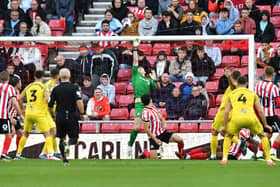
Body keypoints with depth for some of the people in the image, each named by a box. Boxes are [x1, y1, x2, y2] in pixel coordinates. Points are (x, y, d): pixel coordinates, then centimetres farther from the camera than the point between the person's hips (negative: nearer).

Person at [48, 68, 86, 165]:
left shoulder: (56, 89, 3)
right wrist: (82, 114, -8)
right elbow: (79, 101, -17)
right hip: (72, 117, -2)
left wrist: (53, 115, 24)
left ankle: (64, 159, 7)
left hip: (60, 117, 2)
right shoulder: (74, 88, -5)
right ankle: (69, 144, -28)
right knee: (74, 137, 6)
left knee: (61, 139, 14)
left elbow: (50, 106, 6)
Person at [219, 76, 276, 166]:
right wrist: (265, 125, 24)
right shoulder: (252, 94, 23)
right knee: (262, 136, 23)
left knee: (228, 136, 27)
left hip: (236, 118, 0)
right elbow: (260, 111, 17)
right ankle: (269, 160, 15)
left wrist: (225, 127, 24)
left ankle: (224, 159, 12)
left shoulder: (232, 94, 24)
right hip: (250, 118, 0)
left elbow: (226, 111, 17)